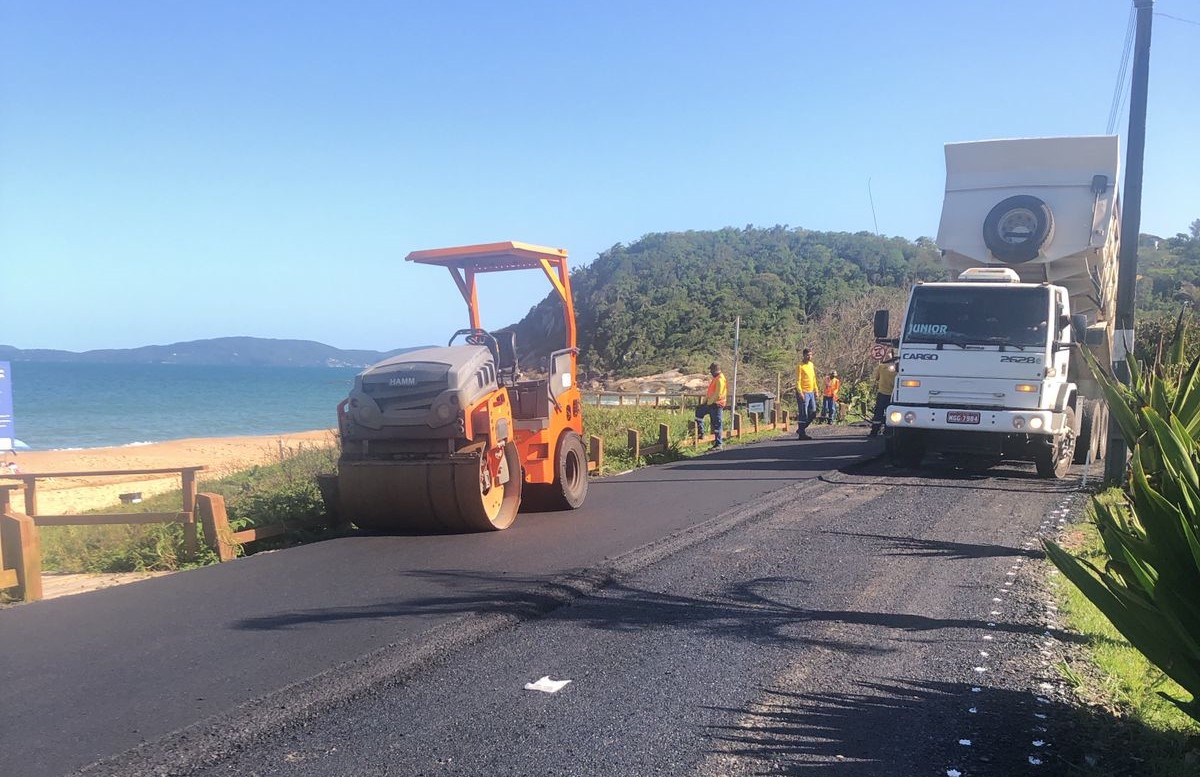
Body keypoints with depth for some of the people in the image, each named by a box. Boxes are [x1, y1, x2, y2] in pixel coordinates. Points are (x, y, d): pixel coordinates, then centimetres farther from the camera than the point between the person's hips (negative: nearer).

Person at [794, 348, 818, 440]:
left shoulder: (812, 365, 15)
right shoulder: (800, 366, -8)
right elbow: (798, 381, -13)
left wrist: (816, 391, 17)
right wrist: (800, 392, -21)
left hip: (811, 393, 8)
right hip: (803, 393, -8)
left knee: (813, 413, 8)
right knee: (804, 415, -6)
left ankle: (801, 429, 22)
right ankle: (802, 434, 0)